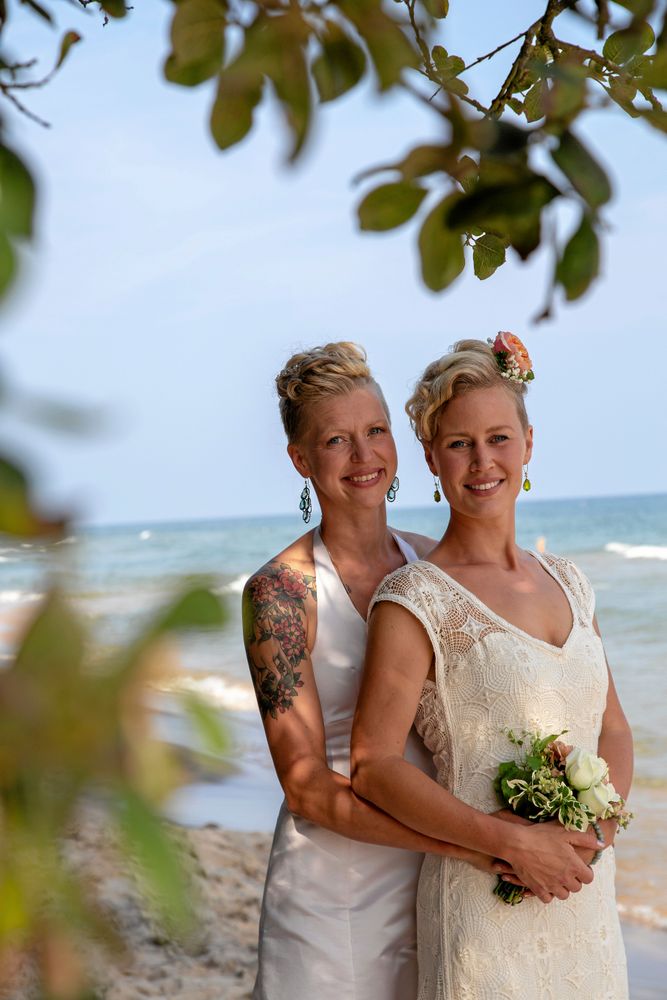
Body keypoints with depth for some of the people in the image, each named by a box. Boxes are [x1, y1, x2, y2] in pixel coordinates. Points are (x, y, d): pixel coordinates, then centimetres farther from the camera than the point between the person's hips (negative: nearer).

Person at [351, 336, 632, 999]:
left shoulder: (568, 583, 7)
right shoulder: (413, 603, -11)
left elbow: (613, 729, 12)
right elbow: (373, 765, -14)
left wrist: (597, 829, -7)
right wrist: (514, 842, -19)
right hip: (483, 911, -5)